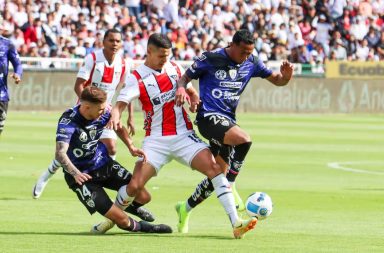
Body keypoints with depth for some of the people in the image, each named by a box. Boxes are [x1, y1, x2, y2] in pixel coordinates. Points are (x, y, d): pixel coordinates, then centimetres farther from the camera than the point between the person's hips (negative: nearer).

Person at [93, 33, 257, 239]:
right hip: (156, 141, -2)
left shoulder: (174, 68, 7)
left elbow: (190, 91, 22)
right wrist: (115, 117, -41)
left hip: (184, 135, 2)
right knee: (135, 185, -13)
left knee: (214, 168, -19)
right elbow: (120, 103, -18)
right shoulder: (136, 78, -5)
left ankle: (236, 223, -22)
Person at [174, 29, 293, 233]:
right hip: (208, 117, -7)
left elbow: (276, 80, 12)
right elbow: (185, 77, 2)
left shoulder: (251, 63, 6)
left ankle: (185, 208, 29)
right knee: (244, 139, -33)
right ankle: (230, 186, -18)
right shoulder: (211, 59, -8)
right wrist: (181, 89, -21)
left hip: (227, 120, 7)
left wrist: (285, 76, -12)